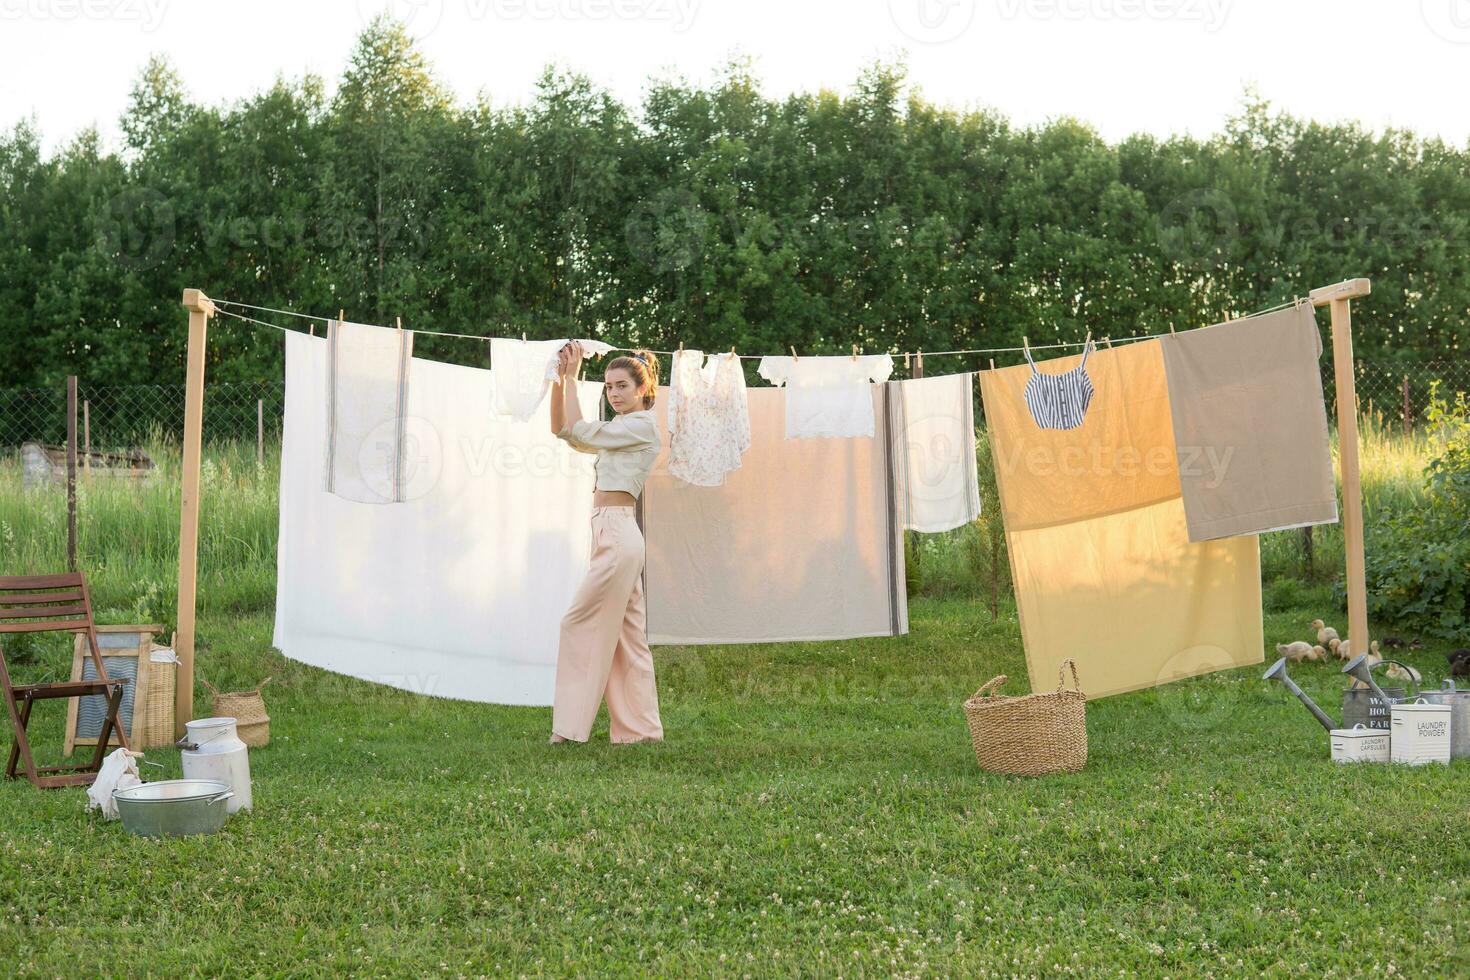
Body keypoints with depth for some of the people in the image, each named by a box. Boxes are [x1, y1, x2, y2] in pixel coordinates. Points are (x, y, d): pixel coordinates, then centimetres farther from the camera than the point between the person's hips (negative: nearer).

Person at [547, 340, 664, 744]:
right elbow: (561, 429, 15)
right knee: (627, 636, 9)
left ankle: (572, 725, -1)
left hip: (616, 535, -10)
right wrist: (560, 378, 4)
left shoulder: (643, 425, -8)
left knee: (580, 624, -5)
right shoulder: (620, 429, 20)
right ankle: (640, 728, 12)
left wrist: (572, 377, -9)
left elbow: (580, 431, -16)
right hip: (615, 535, 10)